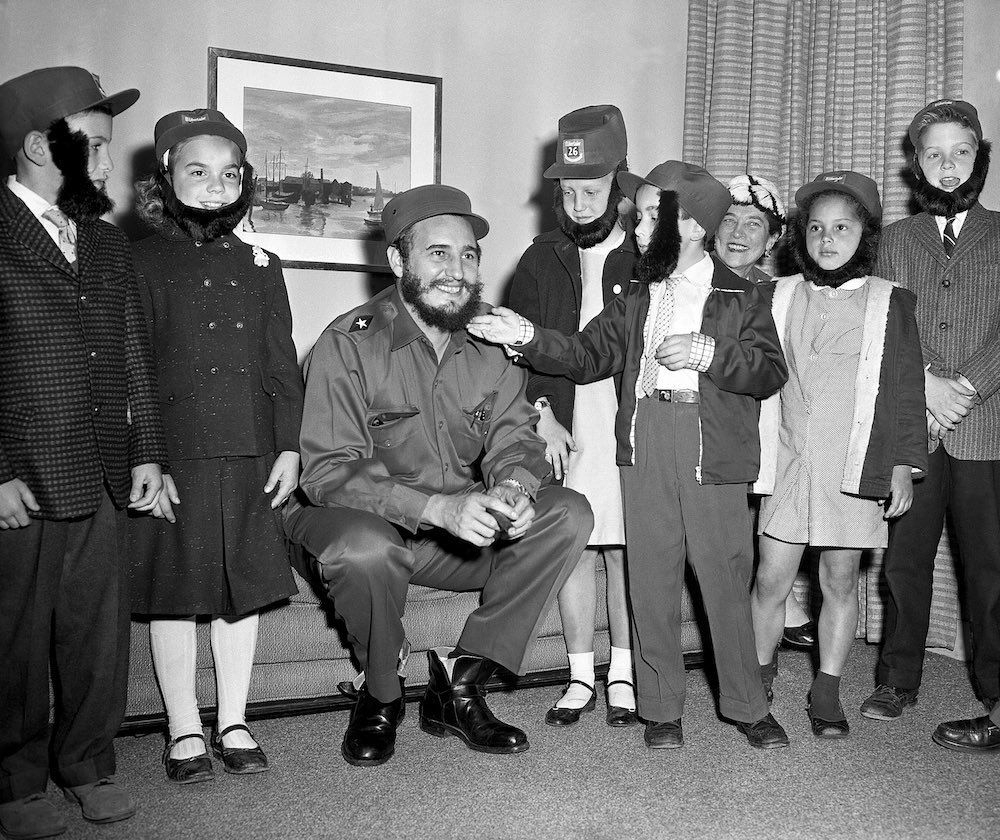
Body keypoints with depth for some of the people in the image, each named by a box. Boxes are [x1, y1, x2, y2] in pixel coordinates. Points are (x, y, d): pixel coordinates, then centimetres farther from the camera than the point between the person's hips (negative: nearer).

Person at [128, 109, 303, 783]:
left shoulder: (261, 267, 12)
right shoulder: (140, 263, 0)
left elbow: (283, 368, 10)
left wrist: (289, 448, 3)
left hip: (251, 456, 3)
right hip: (173, 458, -3)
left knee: (244, 588, 9)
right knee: (175, 592, 5)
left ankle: (235, 724, 23)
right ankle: (185, 732, 21)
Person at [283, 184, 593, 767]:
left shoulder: (490, 343, 2)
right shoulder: (348, 345, -15)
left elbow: (515, 439, -1)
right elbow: (327, 472, -22)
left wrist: (513, 485, -28)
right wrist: (439, 506, -36)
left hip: (461, 524, 5)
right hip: (365, 521, -5)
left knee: (568, 514, -13)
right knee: (364, 547, -38)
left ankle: (461, 682, -7)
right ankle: (381, 697, -5)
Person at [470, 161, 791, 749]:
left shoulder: (740, 297, 5)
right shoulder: (637, 298, 17)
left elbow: (771, 370, -4)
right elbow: (588, 355, 9)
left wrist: (707, 353, -16)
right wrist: (528, 337, -4)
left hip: (714, 451, -3)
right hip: (643, 442, 4)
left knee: (727, 581, 2)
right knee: (651, 580, 6)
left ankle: (747, 705, 19)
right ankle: (661, 707, 19)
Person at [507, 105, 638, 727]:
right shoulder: (542, 260, 10)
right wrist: (542, 415, -5)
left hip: (628, 432, -2)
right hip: (562, 434, 2)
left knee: (625, 553, 3)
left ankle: (623, 676, 18)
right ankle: (581, 677, 19)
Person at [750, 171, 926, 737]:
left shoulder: (890, 302, 3)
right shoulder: (780, 296, 8)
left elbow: (907, 391, 4)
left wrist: (904, 465, 0)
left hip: (857, 468, -1)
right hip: (788, 462, 1)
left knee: (841, 581, 7)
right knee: (772, 579, 1)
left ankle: (827, 692, 21)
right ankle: (758, 680, 23)